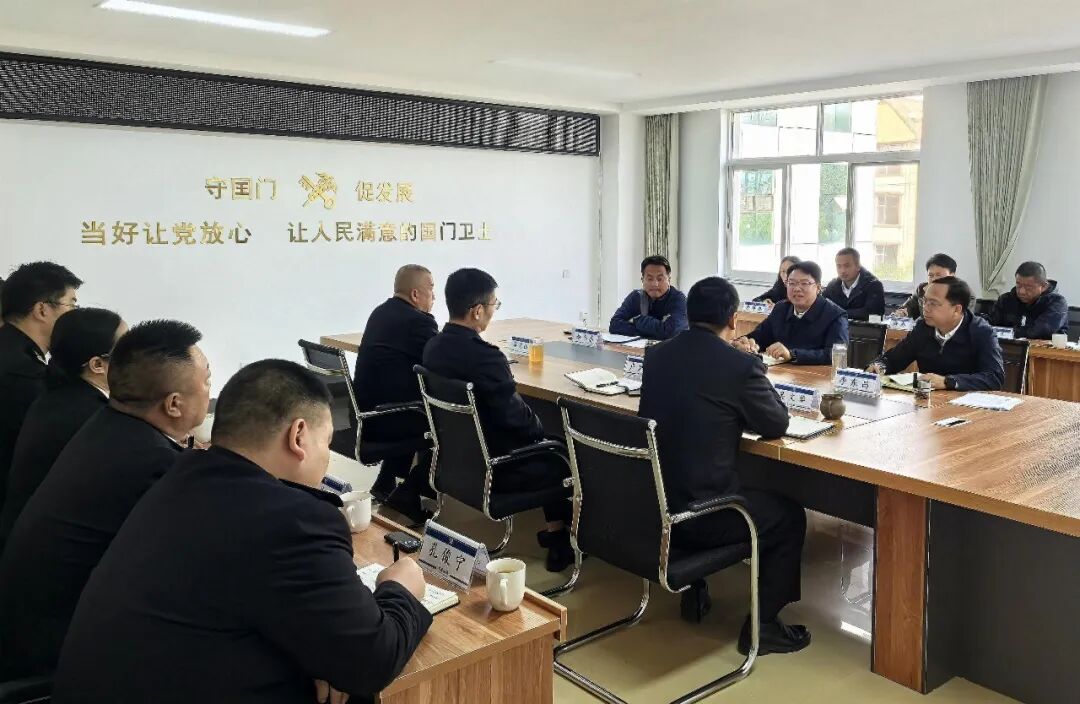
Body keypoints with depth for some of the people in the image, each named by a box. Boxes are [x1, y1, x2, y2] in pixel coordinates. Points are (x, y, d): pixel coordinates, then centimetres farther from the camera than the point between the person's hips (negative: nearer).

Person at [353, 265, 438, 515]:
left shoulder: (380, 312, 12)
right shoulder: (419, 321, -15)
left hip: (366, 413, 9)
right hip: (386, 419, -9)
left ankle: (386, 484, 34)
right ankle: (408, 493, 15)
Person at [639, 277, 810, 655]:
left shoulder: (656, 354, 3)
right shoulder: (740, 364, -15)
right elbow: (777, 425, -1)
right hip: (695, 513, -6)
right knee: (790, 516, 18)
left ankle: (695, 590, 43)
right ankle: (762, 624, 21)